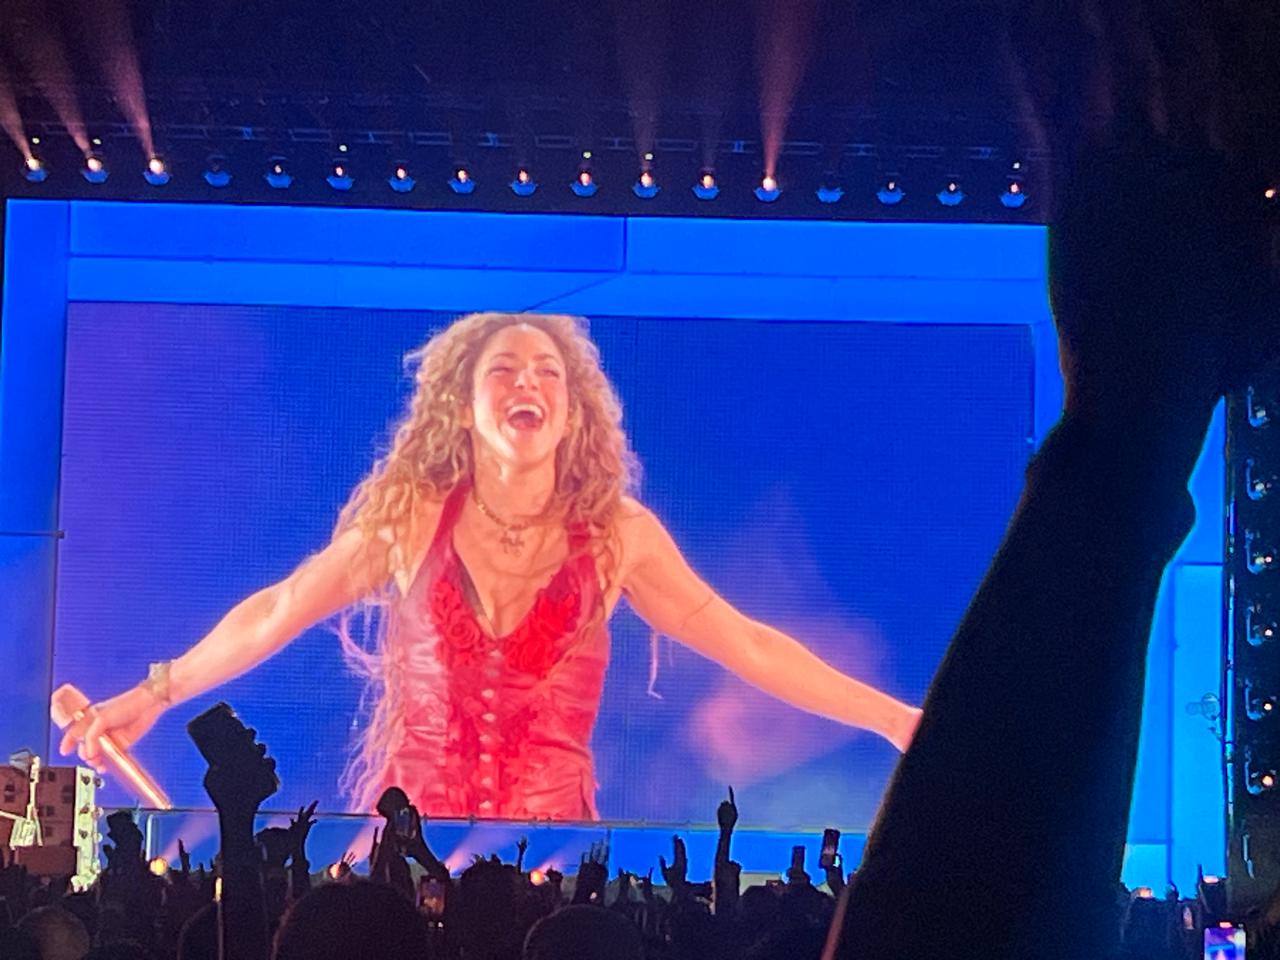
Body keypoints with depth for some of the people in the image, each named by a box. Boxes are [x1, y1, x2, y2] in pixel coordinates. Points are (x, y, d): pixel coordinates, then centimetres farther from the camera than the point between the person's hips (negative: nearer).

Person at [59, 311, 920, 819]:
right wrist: (157, 694, 8)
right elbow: (277, 613, 9)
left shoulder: (617, 535, -1)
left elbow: (747, 645, 1)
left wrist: (891, 718, -3)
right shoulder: (412, 516, 0)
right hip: (413, 824, 0)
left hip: (549, 844, 0)